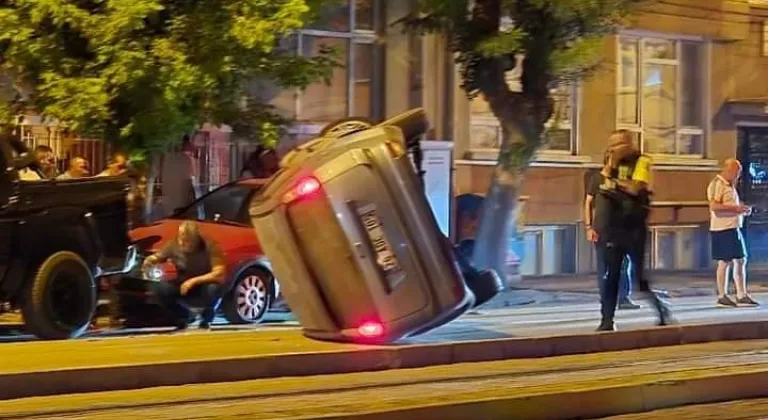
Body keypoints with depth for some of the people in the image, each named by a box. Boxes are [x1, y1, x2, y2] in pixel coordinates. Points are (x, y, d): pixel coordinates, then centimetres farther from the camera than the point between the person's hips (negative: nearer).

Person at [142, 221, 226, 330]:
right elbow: (157, 257, -1)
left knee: (213, 288, -37)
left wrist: (194, 281, -37)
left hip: (204, 285, -3)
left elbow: (219, 274, -33)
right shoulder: (174, 245, -17)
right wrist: (150, 260, -25)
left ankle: (206, 321, -4)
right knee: (159, 288, -25)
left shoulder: (209, 246, -26)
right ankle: (182, 317, 3)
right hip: (183, 286, 3)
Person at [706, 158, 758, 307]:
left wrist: (742, 209, 10)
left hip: (734, 228, 10)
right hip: (722, 229, -10)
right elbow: (714, 206, -23)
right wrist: (736, 208, -22)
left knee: (741, 261, 9)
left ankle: (742, 296, 14)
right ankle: (722, 297, 4)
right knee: (725, 262, -4)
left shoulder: (730, 186, 18)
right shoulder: (717, 184, -11)